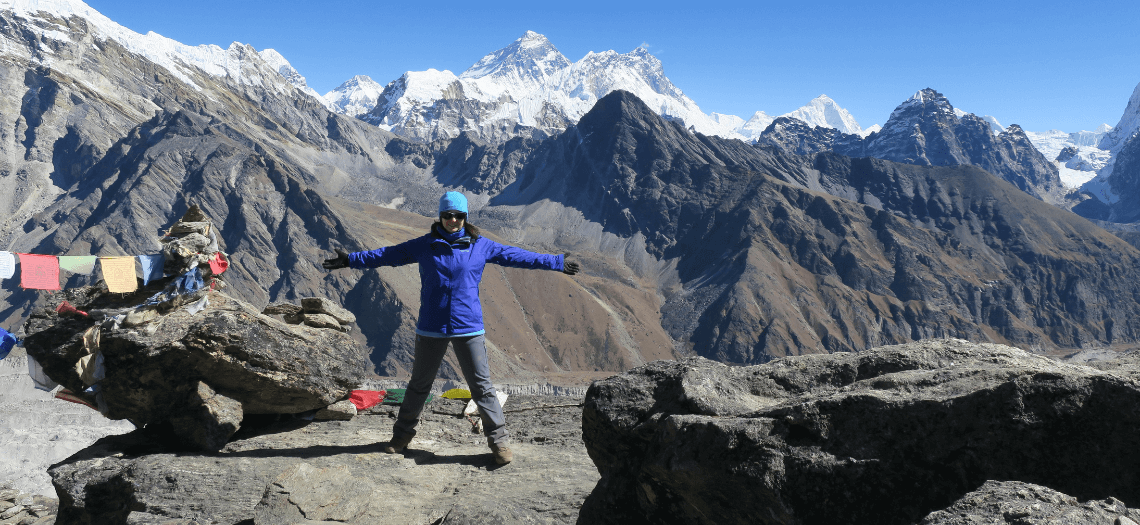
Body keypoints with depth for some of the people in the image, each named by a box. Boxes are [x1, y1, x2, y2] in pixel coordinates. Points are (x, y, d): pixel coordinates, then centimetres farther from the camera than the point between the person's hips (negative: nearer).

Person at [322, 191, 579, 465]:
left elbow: (516, 256, 6)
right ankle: (402, 435, 32)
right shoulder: (424, 245, 2)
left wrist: (557, 263, 8)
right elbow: (388, 255, 7)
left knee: (481, 385, 1)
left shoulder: (481, 246, 2)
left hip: (468, 327, -1)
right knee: (419, 384, 14)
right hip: (431, 328, 1)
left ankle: (499, 439, 11)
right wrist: (350, 260, 5)